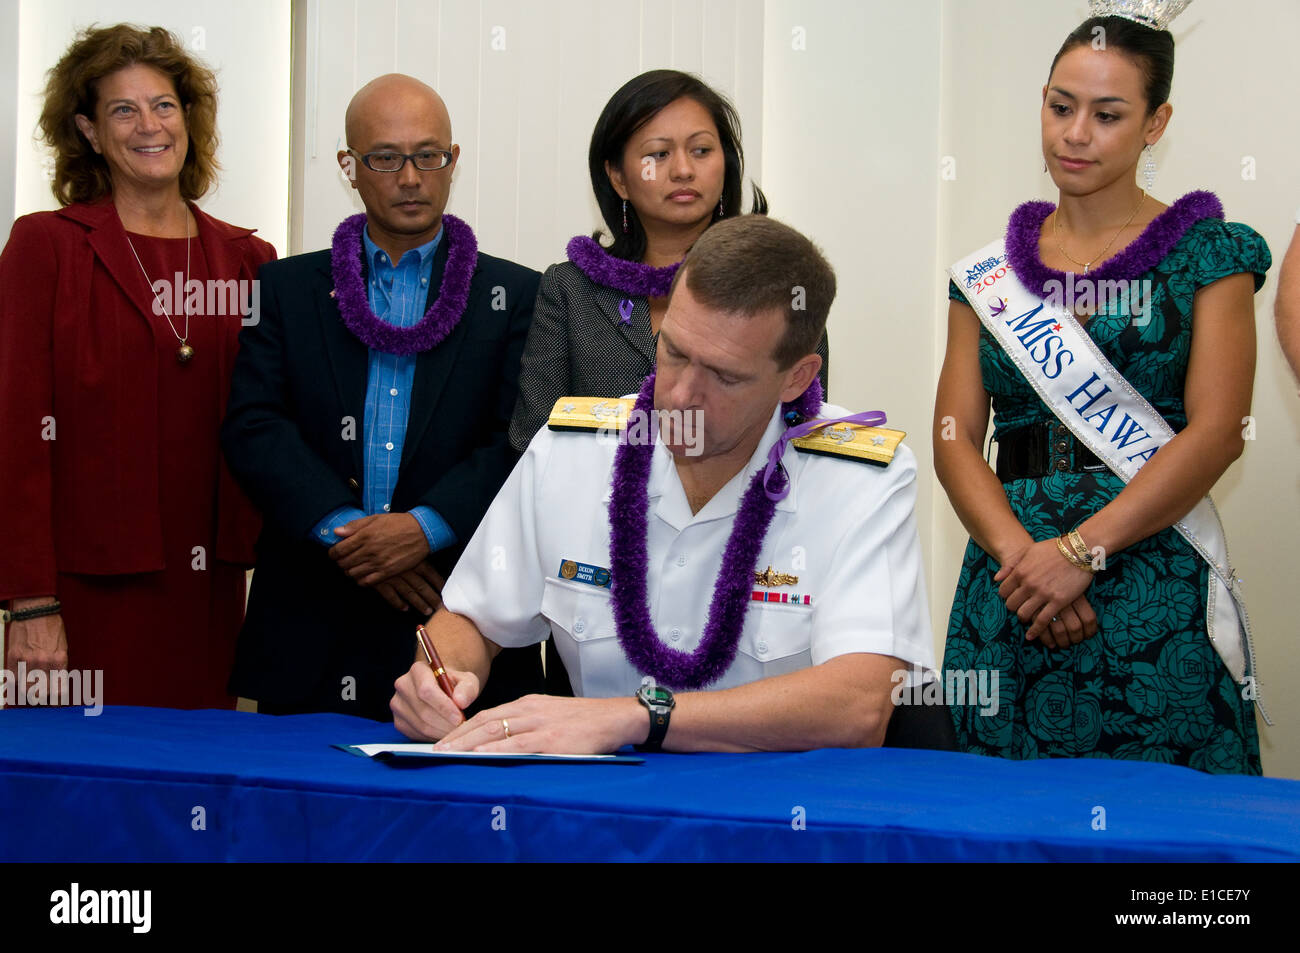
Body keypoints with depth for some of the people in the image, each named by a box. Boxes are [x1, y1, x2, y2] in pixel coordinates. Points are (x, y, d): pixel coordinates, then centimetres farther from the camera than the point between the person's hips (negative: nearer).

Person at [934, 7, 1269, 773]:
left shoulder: (1208, 253, 3)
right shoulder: (991, 272, 13)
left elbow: (1218, 430, -7)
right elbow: (955, 440, 6)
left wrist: (1079, 551, -14)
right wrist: (1018, 555, -12)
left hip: (1155, 573, -3)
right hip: (1009, 590, 3)